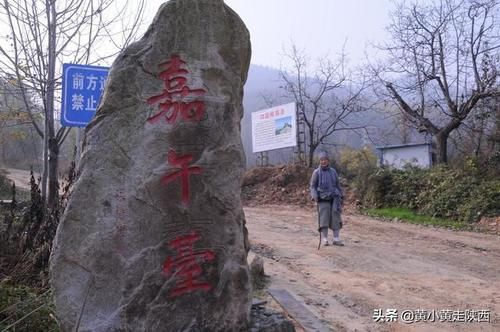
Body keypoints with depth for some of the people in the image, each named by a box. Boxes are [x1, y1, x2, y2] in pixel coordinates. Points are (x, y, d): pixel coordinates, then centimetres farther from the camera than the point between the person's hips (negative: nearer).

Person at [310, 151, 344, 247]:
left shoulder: (333, 171, 8)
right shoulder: (316, 172, -1)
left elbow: (338, 185, 17)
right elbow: (313, 186, 1)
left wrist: (341, 196, 15)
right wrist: (315, 196, -14)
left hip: (334, 198, 3)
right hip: (323, 199, -3)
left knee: (336, 219, 0)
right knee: (324, 219, -5)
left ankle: (336, 239, 8)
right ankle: (324, 240, 4)